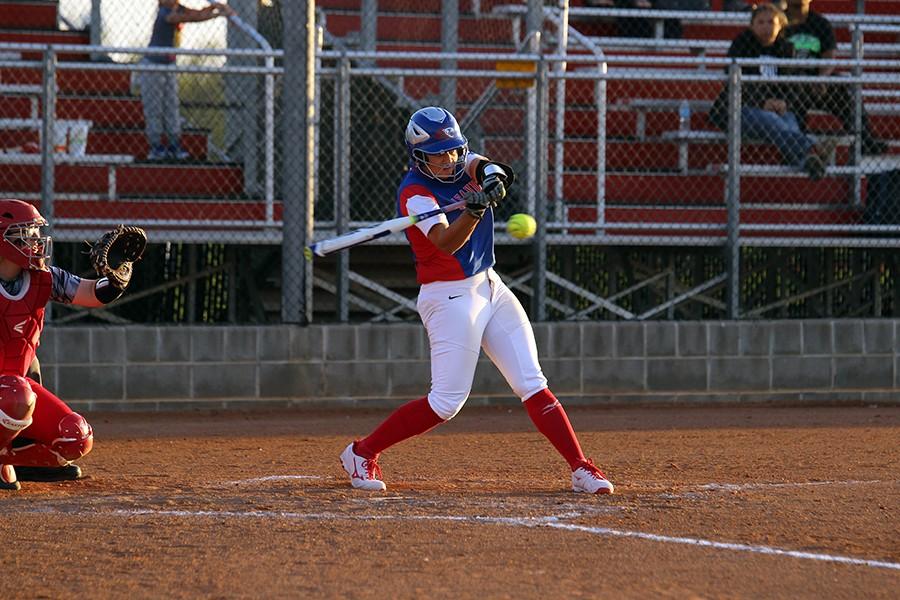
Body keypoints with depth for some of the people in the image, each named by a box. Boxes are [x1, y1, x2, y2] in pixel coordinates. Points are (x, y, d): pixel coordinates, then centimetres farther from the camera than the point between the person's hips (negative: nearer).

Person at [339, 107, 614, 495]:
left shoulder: (463, 163, 5)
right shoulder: (415, 194, -17)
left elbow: (483, 165, -15)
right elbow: (446, 243, -31)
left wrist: (492, 174, -38)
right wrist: (473, 211, -49)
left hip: (489, 288, 7)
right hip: (450, 298, -7)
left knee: (533, 385, 2)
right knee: (446, 403, -8)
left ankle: (581, 469, 0)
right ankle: (362, 454, 6)